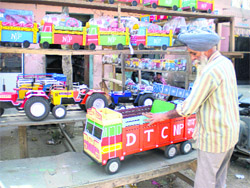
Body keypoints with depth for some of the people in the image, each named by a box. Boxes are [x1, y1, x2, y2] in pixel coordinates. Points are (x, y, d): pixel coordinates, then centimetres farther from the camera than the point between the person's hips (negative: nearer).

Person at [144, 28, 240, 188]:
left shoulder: (210, 71, -26)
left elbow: (188, 108, -23)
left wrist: (162, 116, -12)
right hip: (231, 132, 9)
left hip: (215, 136, -9)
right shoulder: (226, 63, 5)